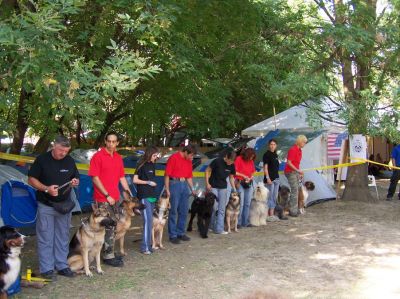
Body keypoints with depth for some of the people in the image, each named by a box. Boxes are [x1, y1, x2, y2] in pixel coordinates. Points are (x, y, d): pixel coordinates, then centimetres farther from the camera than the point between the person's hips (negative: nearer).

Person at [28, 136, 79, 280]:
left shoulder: (70, 161, 4)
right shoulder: (42, 159, -9)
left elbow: (76, 178, 14)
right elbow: (31, 179, -6)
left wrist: (75, 182, -10)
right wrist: (46, 189, -20)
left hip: (65, 205, 4)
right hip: (46, 206, -4)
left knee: (63, 237, 11)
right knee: (45, 238, 0)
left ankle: (62, 265, 21)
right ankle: (46, 268, 8)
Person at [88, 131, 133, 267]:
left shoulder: (118, 158, 11)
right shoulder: (98, 156, -9)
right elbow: (95, 178, -12)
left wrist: (129, 192, 8)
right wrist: (107, 195, -14)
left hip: (115, 198, 7)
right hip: (103, 198, -7)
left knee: (112, 227, 13)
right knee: (108, 228, -6)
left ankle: (109, 253, 23)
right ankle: (108, 256, 1)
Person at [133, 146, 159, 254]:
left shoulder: (152, 165, 14)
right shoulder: (142, 165, -6)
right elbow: (135, 180, -10)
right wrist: (148, 182, -10)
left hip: (152, 196, 7)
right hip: (144, 197, -7)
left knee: (150, 221, 7)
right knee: (148, 221, -11)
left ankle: (149, 243, 14)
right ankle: (145, 247, -8)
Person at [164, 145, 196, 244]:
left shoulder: (189, 161, 12)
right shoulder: (174, 158, -9)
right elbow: (167, 175, -11)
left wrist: (192, 189, 12)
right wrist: (167, 189, -14)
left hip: (184, 185, 7)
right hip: (174, 184, -7)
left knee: (184, 211, 11)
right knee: (173, 211, -2)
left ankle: (181, 233, 22)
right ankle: (172, 235, 6)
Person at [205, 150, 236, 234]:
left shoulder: (232, 165, -4)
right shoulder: (217, 161, -17)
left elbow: (231, 177, 10)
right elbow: (207, 170, -9)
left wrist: (234, 189, 4)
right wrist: (207, 183, -14)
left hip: (223, 187, 5)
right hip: (213, 186, -4)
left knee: (222, 209, 2)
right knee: (214, 207, -7)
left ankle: (219, 229, 6)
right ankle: (211, 225, 14)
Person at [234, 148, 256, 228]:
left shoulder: (251, 161, 9)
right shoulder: (239, 159, -8)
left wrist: (251, 177, 1)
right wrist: (243, 176, -15)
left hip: (249, 184, 6)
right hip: (240, 183, -6)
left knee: (247, 204, 7)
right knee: (240, 204, -8)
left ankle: (245, 222, 13)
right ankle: (238, 223, -2)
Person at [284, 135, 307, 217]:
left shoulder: (299, 150, 11)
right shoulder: (293, 150, -17)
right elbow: (289, 163, -20)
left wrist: (300, 173, 17)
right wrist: (298, 170, -22)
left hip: (296, 172, 9)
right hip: (290, 172, -9)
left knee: (296, 191, 10)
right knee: (294, 190, -10)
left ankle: (295, 210, 16)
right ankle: (292, 211, -6)